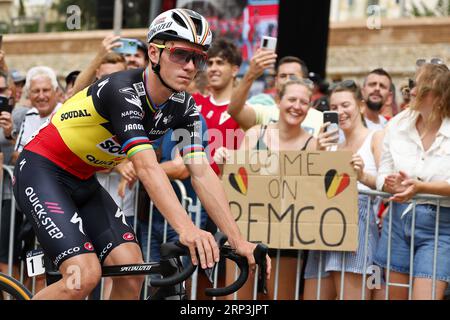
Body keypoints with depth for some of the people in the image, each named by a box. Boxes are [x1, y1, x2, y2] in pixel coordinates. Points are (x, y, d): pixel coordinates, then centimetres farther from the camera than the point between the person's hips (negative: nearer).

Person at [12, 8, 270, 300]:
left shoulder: (182, 107, -6)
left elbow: (202, 174, -11)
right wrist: (186, 228, -53)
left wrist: (239, 241, -22)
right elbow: (146, 166, -40)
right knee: (85, 276, -23)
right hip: (42, 171, -8)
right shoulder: (123, 91, -28)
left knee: (132, 274, -9)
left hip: (83, 183, 8)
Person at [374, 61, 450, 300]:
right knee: (395, 296, 8)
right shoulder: (397, 124, 4)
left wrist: (420, 187, -26)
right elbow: (383, 175, 6)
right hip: (398, 219, 4)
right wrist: (394, 185, -16)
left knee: (425, 296, -12)